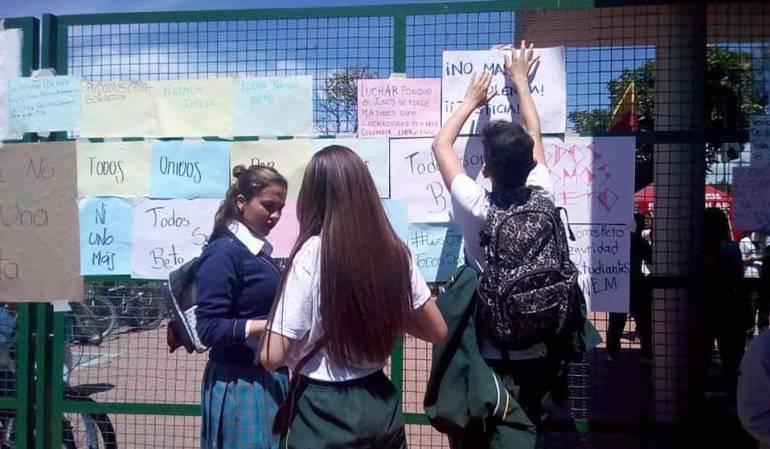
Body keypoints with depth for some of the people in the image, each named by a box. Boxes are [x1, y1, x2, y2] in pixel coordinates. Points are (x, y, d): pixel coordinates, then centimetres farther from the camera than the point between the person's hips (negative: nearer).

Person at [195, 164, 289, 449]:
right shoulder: (224, 251, -15)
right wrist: (270, 326, -27)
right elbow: (209, 328, -19)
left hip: (268, 378, 9)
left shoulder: (258, 250, 10)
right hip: (240, 383, -8)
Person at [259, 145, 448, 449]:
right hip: (382, 405, 4)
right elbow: (437, 330, 6)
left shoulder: (311, 254, -18)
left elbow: (272, 357, -18)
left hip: (324, 411, -4)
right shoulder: (394, 250, -4)